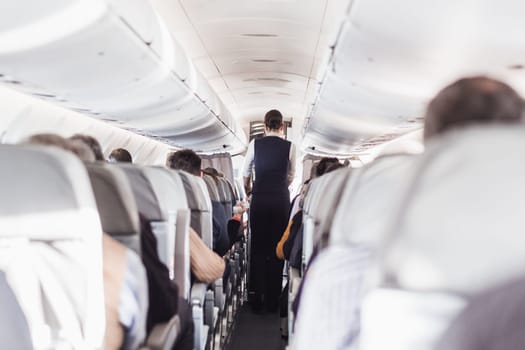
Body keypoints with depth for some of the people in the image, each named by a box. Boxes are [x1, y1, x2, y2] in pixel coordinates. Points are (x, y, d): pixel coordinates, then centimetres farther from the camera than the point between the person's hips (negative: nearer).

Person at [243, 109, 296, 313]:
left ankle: (256, 300, 10)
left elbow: (246, 173, 13)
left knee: (258, 248, 8)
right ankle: (272, 301, 11)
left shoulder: (255, 144, 2)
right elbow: (291, 176, 11)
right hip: (281, 199, 0)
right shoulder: (289, 146, 0)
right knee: (277, 249, 6)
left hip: (260, 198, 0)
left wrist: (248, 191, 31)